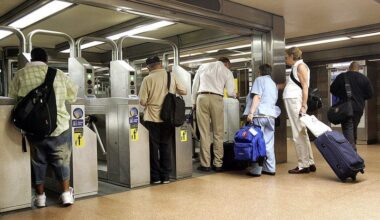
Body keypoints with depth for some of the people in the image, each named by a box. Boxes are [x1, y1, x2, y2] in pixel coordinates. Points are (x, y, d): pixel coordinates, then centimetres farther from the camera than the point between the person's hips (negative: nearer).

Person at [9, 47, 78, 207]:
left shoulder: (21, 74, 0)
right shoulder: (58, 74, 1)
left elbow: (12, 98, 8)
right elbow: (73, 95, 10)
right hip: (59, 126, 0)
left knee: (37, 162, 14)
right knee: (62, 161, 13)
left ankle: (40, 197, 22)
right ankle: (66, 194, 17)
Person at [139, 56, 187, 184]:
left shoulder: (148, 79, -9)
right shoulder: (172, 77, 1)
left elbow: (142, 101, -11)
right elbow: (184, 91, 7)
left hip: (152, 118, -3)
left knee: (153, 147, 6)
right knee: (166, 146, 12)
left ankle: (155, 177, 11)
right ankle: (165, 176, 15)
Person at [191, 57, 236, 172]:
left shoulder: (203, 66, 17)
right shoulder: (227, 72, 13)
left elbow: (195, 85, 13)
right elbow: (230, 92, 9)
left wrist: (193, 102, 18)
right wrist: (235, 95, 31)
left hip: (202, 98, 1)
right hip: (217, 99, -1)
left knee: (204, 133, 0)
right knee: (218, 133, 6)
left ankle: (205, 164, 1)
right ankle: (218, 164, 7)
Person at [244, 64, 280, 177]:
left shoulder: (260, 80, 4)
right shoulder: (274, 84, 28)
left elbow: (257, 97, -9)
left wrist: (251, 112, -15)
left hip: (259, 114, -7)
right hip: (271, 115, 7)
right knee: (268, 144, 8)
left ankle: (256, 170, -6)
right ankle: (270, 168, 8)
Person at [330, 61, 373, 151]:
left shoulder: (341, 77, -2)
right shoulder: (364, 78, 3)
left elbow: (332, 90, 1)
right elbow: (370, 94, 3)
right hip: (359, 108, 3)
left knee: (347, 129, -8)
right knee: (354, 128, 19)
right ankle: (353, 148, 29)